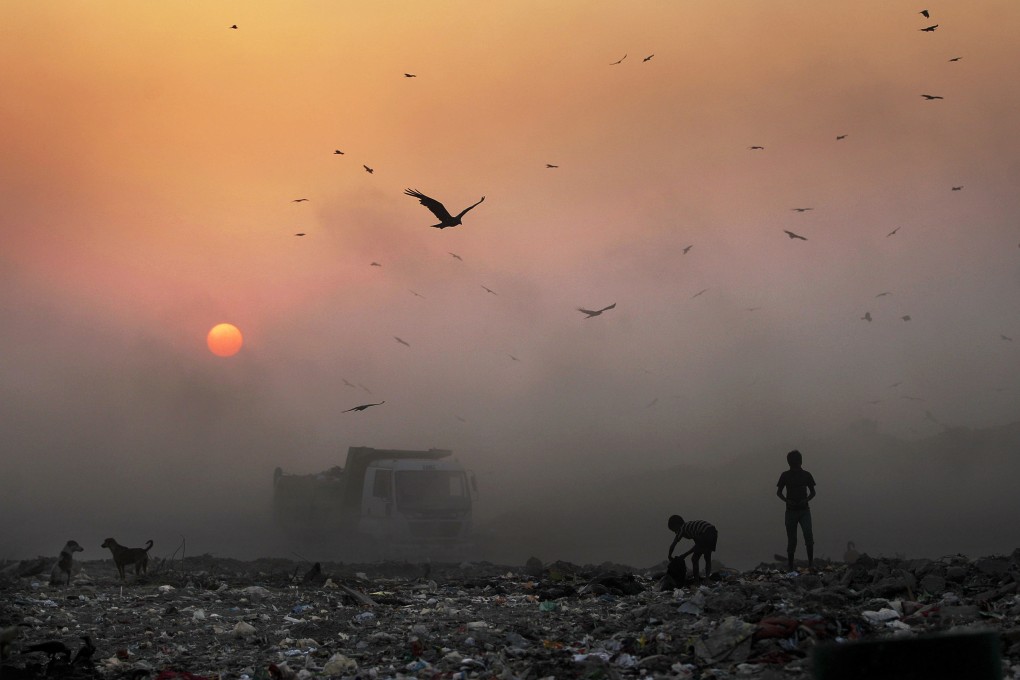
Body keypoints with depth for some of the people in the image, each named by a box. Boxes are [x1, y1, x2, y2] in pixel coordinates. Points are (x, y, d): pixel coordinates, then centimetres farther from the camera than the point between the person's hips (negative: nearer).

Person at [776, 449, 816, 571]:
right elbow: (779, 492, 8)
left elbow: (812, 492, 11)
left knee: (808, 535, -19)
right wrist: (786, 500, -11)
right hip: (791, 510, 0)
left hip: (804, 510, 0)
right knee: (791, 540, 2)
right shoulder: (785, 475, 3)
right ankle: (790, 567, 8)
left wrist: (806, 499, -9)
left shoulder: (806, 475, 4)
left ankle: (811, 562, -12)